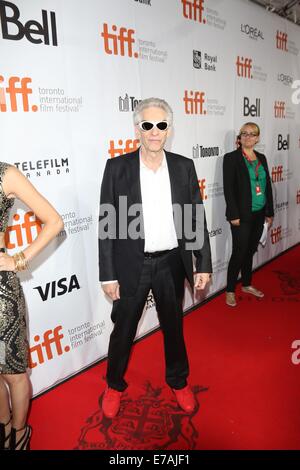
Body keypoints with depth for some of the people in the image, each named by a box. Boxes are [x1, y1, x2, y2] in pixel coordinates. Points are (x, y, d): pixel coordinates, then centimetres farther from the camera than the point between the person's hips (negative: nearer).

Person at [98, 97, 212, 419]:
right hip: (131, 265, -1)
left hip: (172, 263, 2)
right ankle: (114, 385, 42)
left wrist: (203, 265, 0)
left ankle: (178, 381, 46)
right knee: (123, 329, 14)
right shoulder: (117, 167, -7)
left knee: (173, 327, 20)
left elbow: (197, 218, 3)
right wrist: (108, 274, -7)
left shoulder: (184, 167, 0)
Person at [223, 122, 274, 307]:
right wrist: (234, 215, -17)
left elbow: (267, 186, 13)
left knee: (250, 251, 16)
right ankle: (230, 291, 13)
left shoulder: (261, 158, 11)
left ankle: (247, 284, 32)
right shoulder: (231, 158, -6)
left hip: (259, 214, 6)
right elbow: (228, 188, -12)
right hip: (242, 215, -5)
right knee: (239, 252, -2)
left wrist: (270, 212, 10)